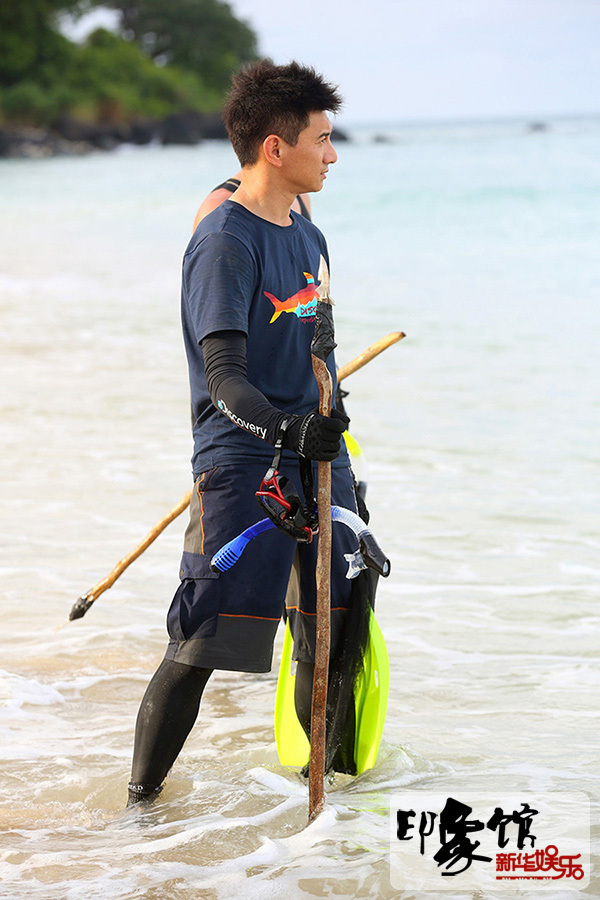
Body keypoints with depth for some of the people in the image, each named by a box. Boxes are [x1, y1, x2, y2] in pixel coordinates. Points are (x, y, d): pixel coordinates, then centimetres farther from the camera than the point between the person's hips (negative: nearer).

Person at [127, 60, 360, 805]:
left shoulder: (306, 237, 15)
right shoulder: (224, 242, -12)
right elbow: (225, 381, -19)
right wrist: (287, 429, -37)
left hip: (317, 462, 8)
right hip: (243, 469, -8)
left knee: (329, 637, 11)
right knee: (198, 646, -8)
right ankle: (140, 800, 3)